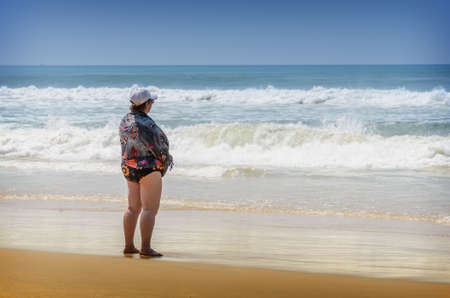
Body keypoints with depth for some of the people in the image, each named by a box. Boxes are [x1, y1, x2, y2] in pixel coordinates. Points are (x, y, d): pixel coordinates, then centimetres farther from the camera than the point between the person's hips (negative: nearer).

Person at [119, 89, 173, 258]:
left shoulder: (125, 120, 7)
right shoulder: (144, 123, -20)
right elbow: (155, 147, -16)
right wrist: (166, 158, 4)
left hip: (129, 167, 9)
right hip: (148, 168, -9)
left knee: (133, 208, 14)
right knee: (150, 209, -7)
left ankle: (129, 246, 17)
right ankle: (145, 248, -10)